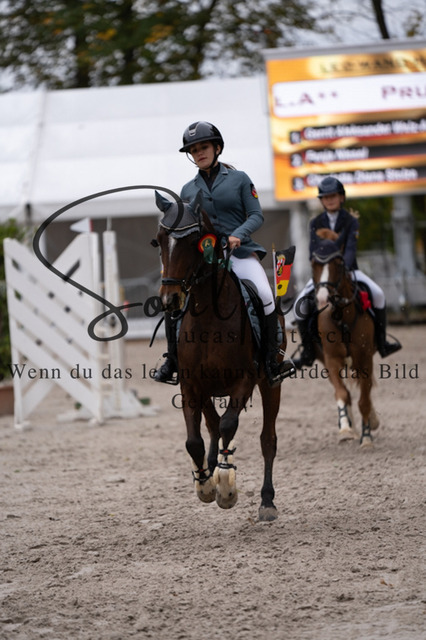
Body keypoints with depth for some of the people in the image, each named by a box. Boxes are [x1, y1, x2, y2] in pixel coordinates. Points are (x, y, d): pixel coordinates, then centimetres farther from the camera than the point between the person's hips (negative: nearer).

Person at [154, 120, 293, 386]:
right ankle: (172, 361, 2)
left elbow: (256, 216, 0)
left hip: (240, 252, -3)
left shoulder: (239, 179, 5)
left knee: (265, 296, -26)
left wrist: (238, 234, -19)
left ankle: (272, 363, -15)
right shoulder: (188, 190, 14)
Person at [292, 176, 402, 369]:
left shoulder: (351, 221, -1)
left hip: (348, 270, -1)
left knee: (377, 294, -24)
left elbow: (350, 249, -14)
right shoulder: (316, 223, 3)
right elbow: (314, 252, -5)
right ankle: (308, 351, -8)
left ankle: (381, 343, -13)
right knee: (301, 305, -20)